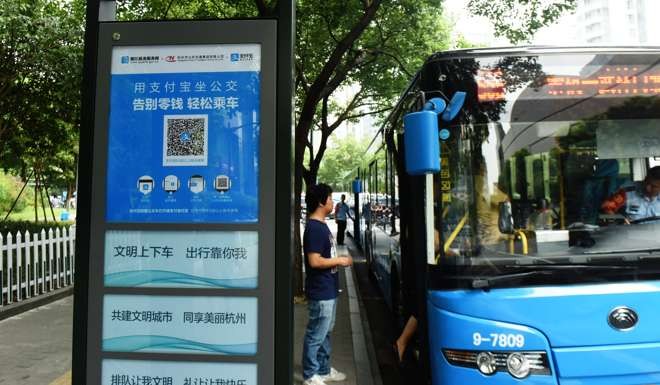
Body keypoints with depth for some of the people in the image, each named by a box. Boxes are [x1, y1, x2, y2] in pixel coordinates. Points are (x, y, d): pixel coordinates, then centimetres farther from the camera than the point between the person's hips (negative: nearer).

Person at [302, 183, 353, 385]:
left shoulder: (321, 225, 11)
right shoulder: (314, 228, -21)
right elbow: (315, 261, -25)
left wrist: (338, 259, 9)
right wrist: (339, 260, -15)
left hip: (328, 290, 10)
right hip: (320, 292, -10)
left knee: (325, 333, 20)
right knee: (315, 335, 3)